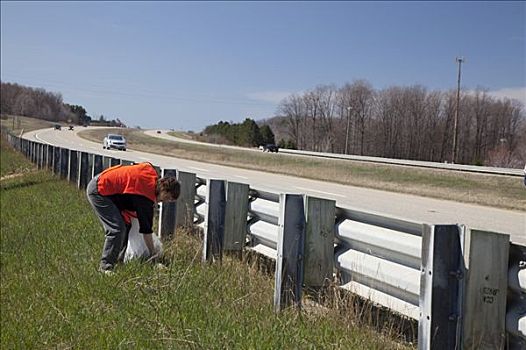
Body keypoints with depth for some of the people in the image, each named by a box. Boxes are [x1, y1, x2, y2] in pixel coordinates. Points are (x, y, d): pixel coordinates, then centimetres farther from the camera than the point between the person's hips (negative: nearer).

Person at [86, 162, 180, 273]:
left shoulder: (151, 171, -2)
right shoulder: (147, 197, -23)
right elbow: (146, 229, -17)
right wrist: (153, 254, -9)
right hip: (98, 191, -10)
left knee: (125, 226, 10)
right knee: (117, 229, -16)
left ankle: (118, 261, 16)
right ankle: (105, 267, -9)